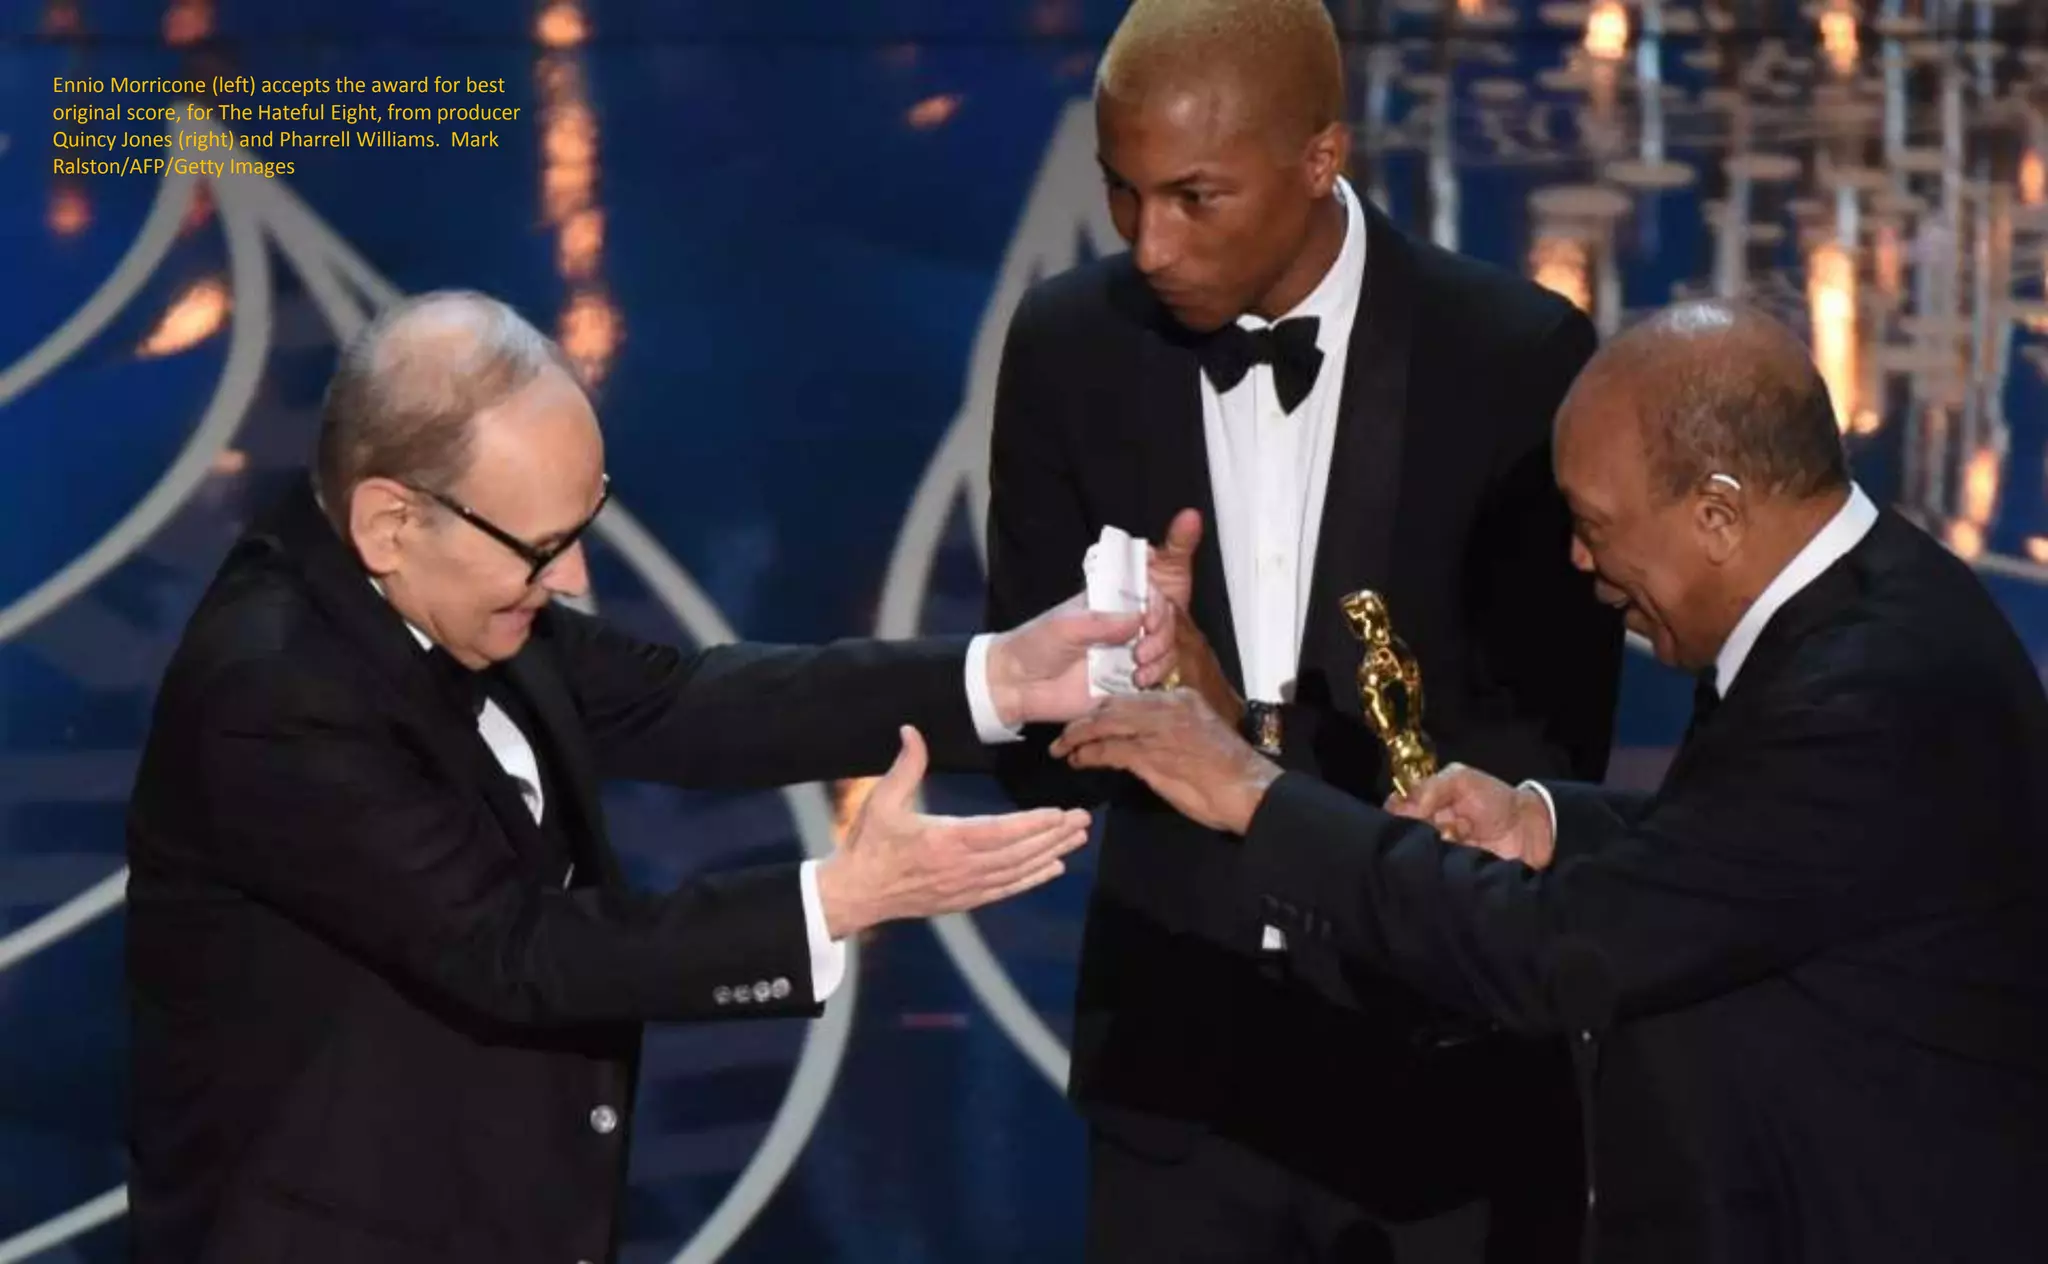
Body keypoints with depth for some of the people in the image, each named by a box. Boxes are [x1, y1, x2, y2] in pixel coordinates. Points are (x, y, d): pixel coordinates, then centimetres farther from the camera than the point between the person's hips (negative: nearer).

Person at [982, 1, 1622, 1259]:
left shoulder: (1517, 355, -10)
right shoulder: (1070, 347, -3)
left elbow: (1552, 748, -11)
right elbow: (1030, 732, 0)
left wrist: (1256, 736, -25)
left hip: (1452, 1057, -2)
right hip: (1182, 1051, 2)